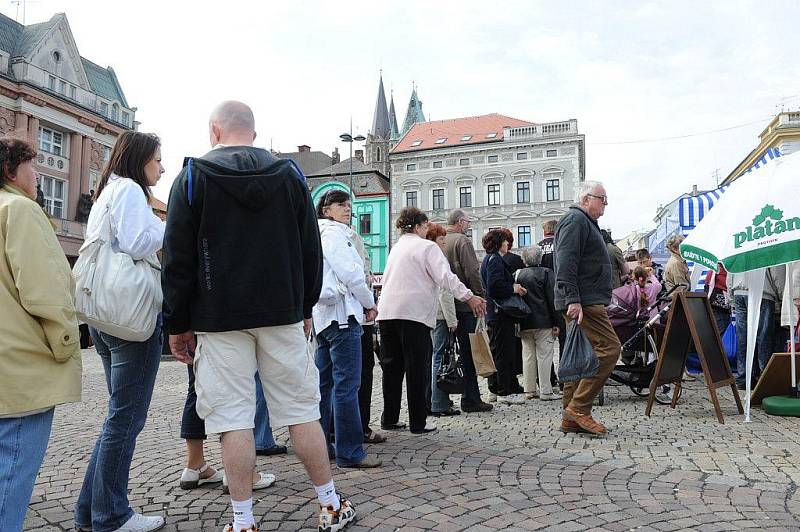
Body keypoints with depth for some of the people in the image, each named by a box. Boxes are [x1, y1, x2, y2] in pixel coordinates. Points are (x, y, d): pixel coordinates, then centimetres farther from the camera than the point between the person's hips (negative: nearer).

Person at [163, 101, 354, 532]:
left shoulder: (192, 177, 0)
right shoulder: (290, 175, 7)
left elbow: (178, 259, -2)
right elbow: (311, 250, 8)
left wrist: (178, 325, 4)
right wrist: (305, 308, 15)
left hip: (220, 319, -2)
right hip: (283, 314, 2)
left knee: (233, 417, 3)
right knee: (301, 409, 9)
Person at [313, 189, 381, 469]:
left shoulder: (321, 234, 23)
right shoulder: (334, 233, -6)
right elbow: (350, 274, -14)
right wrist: (370, 303, -1)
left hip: (324, 316, 10)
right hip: (341, 313, -10)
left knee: (325, 382, 12)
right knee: (347, 383, -9)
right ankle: (350, 452, -6)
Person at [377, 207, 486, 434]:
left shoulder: (396, 248, 19)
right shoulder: (426, 247, -2)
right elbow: (445, 276, -13)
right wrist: (469, 297, -15)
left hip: (386, 312, 7)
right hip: (413, 312, -6)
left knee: (392, 367, 11)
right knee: (416, 369, 0)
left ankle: (389, 419, 17)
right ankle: (418, 422, 5)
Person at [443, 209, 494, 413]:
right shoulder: (462, 241, -8)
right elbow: (472, 272, -16)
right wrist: (479, 296, -6)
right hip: (464, 305, -7)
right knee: (468, 352, -1)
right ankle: (470, 399, 3)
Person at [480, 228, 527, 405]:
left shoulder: (489, 259, 19)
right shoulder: (495, 259, -13)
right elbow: (495, 286, -25)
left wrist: (514, 287, 13)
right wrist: (514, 288, -13)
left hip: (493, 313, 11)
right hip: (500, 313, -11)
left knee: (496, 351, 15)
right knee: (505, 352, -5)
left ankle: (494, 389, 22)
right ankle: (505, 392, 0)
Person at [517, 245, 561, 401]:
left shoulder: (520, 274, 6)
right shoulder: (546, 273, -6)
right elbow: (552, 299, -9)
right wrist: (556, 323, -5)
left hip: (524, 323, 4)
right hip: (543, 322, -4)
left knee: (528, 356, 10)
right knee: (544, 356, 0)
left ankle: (530, 390, 15)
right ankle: (546, 391, 1)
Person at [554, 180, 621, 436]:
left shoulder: (586, 222, 27)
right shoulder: (575, 220, -8)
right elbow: (566, 263, -20)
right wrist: (573, 299, -26)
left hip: (587, 302, 11)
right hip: (582, 302, -11)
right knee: (609, 347, -14)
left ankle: (571, 419, 12)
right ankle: (579, 407, -9)